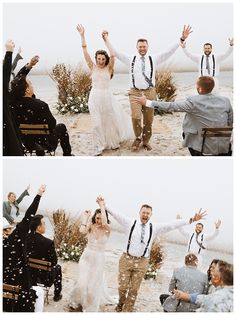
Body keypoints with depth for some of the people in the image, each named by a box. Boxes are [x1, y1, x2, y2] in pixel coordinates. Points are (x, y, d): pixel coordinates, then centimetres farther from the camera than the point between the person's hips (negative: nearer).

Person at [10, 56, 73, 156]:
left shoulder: (13, 102, -19)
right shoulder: (41, 105, -33)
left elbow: (17, 80, -3)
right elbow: (52, 124, -18)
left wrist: (29, 65, -8)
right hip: (46, 143, -5)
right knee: (61, 127, 24)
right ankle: (67, 155, 38)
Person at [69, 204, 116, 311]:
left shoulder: (108, 229, -10)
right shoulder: (91, 226, -8)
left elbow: (104, 223, -33)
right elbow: (82, 230, -29)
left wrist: (102, 206, -27)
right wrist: (86, 217, -17)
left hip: (99, 259, -1)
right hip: (86, 257, 1)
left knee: (94, 285, 8)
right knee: (81, 282, 2)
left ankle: (90, 307, 28)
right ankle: (76, 302, 28)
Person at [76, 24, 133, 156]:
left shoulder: (109, 68, 0)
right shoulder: (93, 67, 3)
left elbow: (112, 55, -16)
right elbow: (86, 53, -4)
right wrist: (82, 36, -12)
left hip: (106, 96, -1)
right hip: (94, 97, 1)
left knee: (110, 120, 11)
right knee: (97, 123, 1)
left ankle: (113, 142, 33)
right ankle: (99, 147, 12)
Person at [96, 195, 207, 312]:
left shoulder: (154, 228, 2)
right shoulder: (130, 223, -2)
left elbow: (172, 225, -3)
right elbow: (117, 215, -10)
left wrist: (191, 220, -9)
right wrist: (105, 207, -24)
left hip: (142, 262, 2)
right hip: (126, 259, -1)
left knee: (134, 290, 6)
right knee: (123, 287, 2)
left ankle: (127, 310, 22)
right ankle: (120, 304, 33)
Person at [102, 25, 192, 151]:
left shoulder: (154, 59, 5)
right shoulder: (130, 59, 6)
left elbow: (170, 51, 0)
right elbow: (115, 52, 4)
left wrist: (182, 39, -9)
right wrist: (106, 40, -3)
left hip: (149, 92, 1)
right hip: (135, 92, -1)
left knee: (148, 119, 5)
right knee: (136, 117, -16)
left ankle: (146, 141, 25)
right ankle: (138, 137, 10)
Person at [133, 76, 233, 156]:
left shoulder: (193, 102, -15)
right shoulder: (226, 101, -4)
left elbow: (170, 106, -8)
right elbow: (230, 124, 5)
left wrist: (147, 102, 1)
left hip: (204, 145, -3)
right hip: (224, 148, 3)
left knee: (186, 131, 25)